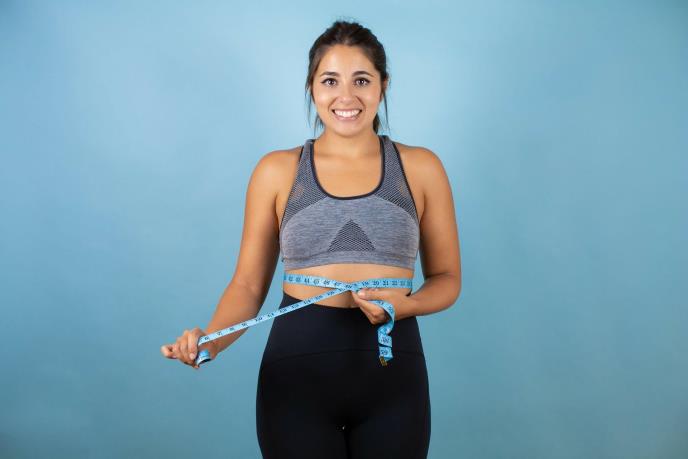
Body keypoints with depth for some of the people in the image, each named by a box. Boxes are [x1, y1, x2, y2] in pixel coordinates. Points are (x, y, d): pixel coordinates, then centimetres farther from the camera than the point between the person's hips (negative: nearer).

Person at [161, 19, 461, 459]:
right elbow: (248, 284, 4)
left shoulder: (420, 167, 4)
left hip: (392, 372, 1)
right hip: (297, 372, 0)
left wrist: (407, 304, -13)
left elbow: (447, 279, 8)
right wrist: (211, 341, -14)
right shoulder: (277, 170, 3)